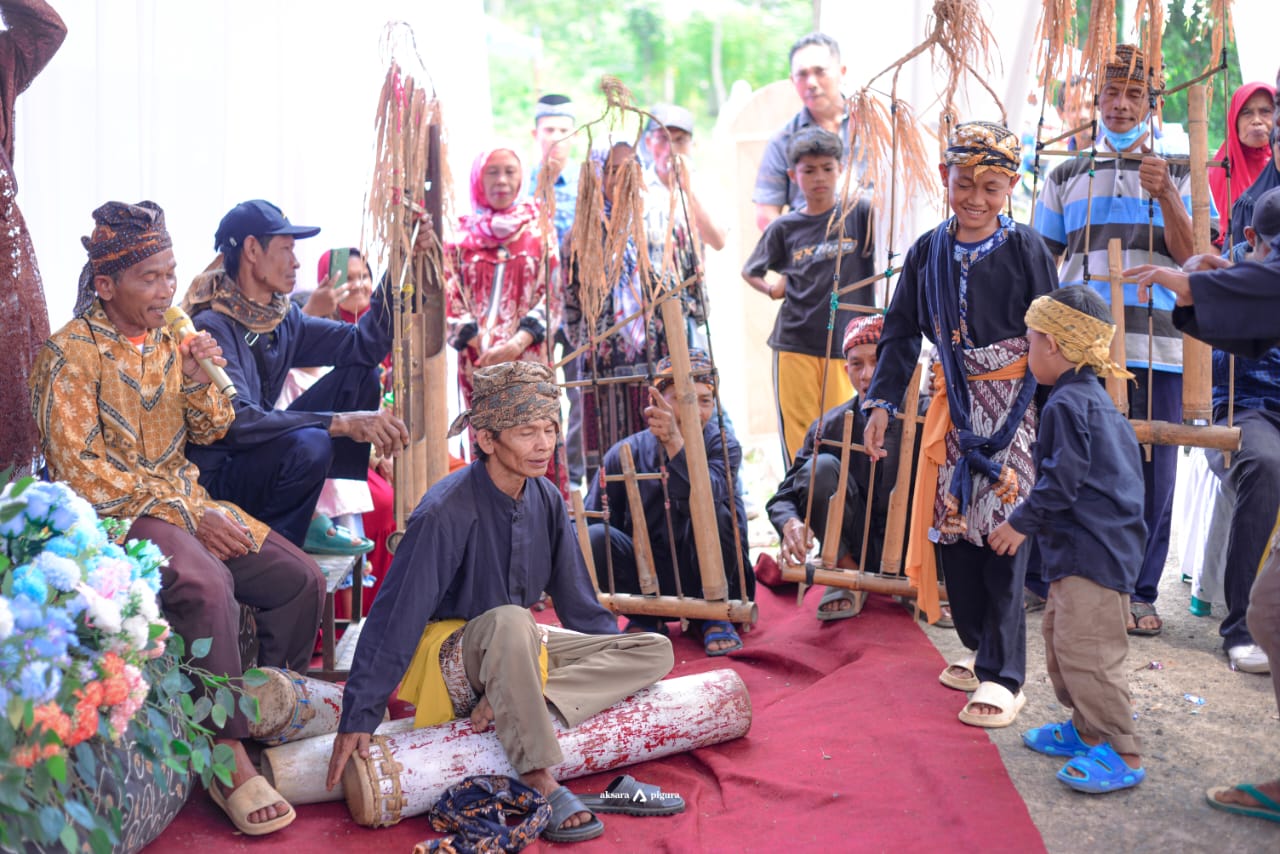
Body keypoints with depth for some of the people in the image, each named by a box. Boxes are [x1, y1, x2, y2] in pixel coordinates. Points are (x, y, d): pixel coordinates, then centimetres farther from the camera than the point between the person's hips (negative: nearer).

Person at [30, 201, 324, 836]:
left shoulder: (169, 337, 10)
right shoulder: (74, 350, -11)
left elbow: (210, 431, 14)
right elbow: (79, 469, -16)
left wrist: (195, 379, -8)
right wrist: (185, 517, -19)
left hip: (184, 498, 7)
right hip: (112, 514, -7)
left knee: (300, 580, -6)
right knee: (206, 583, -35)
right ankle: (229, 761, -25)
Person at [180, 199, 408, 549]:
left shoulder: (281, 317, 5)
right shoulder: (213, 327, -20)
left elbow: (364, 344, 4)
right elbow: (237, 422, -32)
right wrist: (342, 422, -36)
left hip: (262, 455, 9)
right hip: (214, 478, -9)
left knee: (360, 374, 3)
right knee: (309, 444, -36)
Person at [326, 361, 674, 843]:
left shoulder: (546, 500, -2)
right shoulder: (445, 512, -22)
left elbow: (578, 602, 10)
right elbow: (397, 615, -23)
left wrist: (614, 665, 9)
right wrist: (359, 718, -25)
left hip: (519, 652, 7)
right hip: (450, 655, -7)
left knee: (656, 652, -9)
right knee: (510, 621, -41)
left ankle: (510, 709, -23)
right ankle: (539, 781, -32)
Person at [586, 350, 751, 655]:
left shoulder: (722, 446, -9)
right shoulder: (626, 454, -6)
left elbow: (709, 492, -32)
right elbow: (589, 522, -4)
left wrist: (675, 443, -48)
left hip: (707, 581, -1)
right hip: (649, 584, 2)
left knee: (709, 509, -29)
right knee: (594, 537, -26)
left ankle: (712, 616, -7)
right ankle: (645, 618, 1)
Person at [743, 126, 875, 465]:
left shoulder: (859, 214, 2)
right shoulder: (784, 228, 7)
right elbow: (749, 271, 19)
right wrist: (770, 288, 3)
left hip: (847, 345, -1)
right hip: (795, 345, 1)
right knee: (799, 439, 2)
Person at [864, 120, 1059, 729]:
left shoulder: (1025, 249, -5)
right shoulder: (927, 253, 6)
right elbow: (901, 333, 9)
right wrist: (881, 402, 1)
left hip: (1015, 404, -4)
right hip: (954, 405, 5)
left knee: (1000, 530, -7)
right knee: (948, 524, 7)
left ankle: (1004, 676, 2)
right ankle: (981, 648, 25)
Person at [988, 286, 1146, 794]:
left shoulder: (1066, 404, -15)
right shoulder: (1096, 401, 17)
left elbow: (1062, 480, -20)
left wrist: (1022, 522, -10)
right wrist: (1031, 522, 26)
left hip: (1093, 552, -11)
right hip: (1081, 549, 11)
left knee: (1085, 648, -9)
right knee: (1060, 637, 20)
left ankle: (1122, 754, -4)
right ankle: (1087, 728, 30)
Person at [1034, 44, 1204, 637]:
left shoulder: (1178, 176, 13)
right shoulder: (1067, 178, 15)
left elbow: (1191, 256, 0)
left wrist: (1166, 198, -16)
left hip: (1157, 349, 0)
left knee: (1153, 476, 1)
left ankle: (1140, 591, 12)